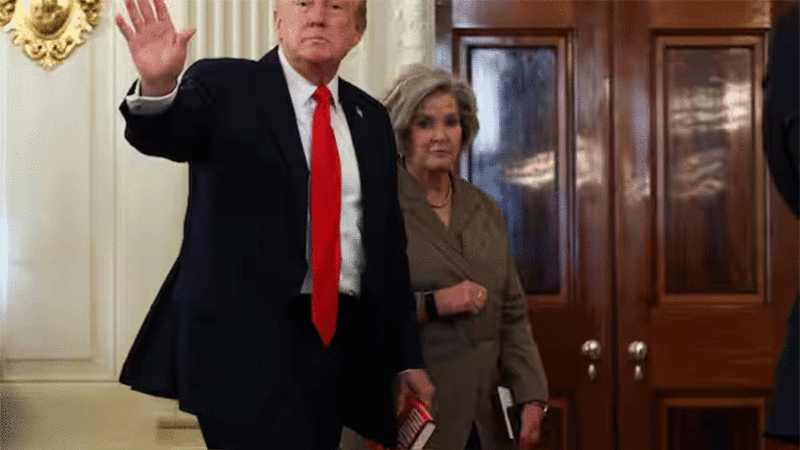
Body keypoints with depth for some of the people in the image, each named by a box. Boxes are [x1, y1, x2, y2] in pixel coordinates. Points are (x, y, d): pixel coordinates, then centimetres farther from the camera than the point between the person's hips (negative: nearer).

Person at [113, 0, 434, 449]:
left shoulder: (371, 118, 13)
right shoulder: (224, 86, -1)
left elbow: (388, 243, 15)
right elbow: (164, 133, -22)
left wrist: (406, 356, 14)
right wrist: (157, 85, -45)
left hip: (341, 337, 5)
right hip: (244, 334, -5)